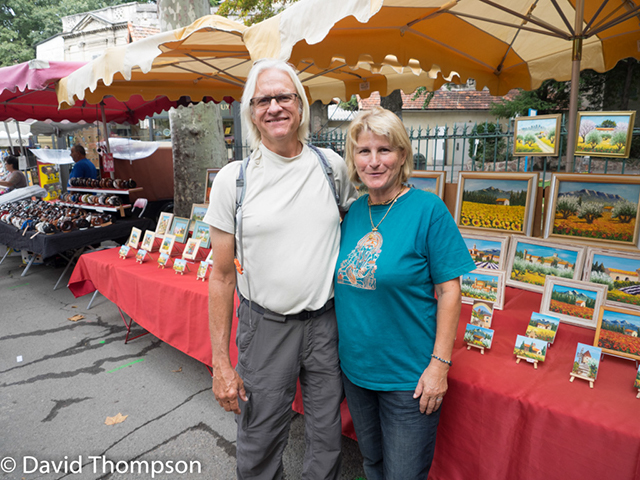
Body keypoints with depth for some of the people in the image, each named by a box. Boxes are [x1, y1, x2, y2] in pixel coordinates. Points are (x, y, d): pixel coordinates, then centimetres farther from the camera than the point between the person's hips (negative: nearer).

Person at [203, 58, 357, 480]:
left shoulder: (332, 165, -1)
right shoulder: (234, 179, -5)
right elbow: (222, 276, -2)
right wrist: (220, 361, -3)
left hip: (328, 322, 2)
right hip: (265, 326, -1)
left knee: (327, 440, 19)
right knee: (259, 446, 15)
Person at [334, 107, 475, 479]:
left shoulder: (428, 210, -15)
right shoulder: (354, 212, 1)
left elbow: (449, 290, -13)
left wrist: (440, 364, -15)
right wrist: (345, 349, 10)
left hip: (407, 376, -5)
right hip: (355, 366, 5)